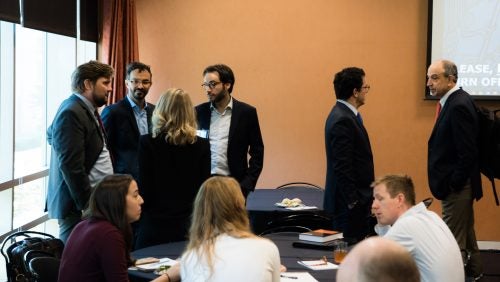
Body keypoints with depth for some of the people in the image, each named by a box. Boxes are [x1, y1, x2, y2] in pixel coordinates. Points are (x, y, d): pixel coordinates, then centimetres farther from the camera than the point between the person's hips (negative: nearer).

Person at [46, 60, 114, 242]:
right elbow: (72, 167, -20)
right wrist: (88, 206, -19)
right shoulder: (72, 113, -15)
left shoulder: (87, 110, 14)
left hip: (91, 201, 9)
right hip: (78, 207, -9)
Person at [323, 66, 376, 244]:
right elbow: (342, 167, -22)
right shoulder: (343, 120, -18)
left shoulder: (344, 115, 13)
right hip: (350, 202, -10)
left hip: (354, 199, 10)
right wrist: (353, 202, -20)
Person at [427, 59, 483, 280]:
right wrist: (453, 182, 12)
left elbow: (467, 152, -25)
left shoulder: (458, 105, -21)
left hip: (456, 187, -11)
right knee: (465, 230, 23)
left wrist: (453, 184, -18)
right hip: (459, 184, 11)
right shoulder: (456, 101, 9)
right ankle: (473, 270, 38)